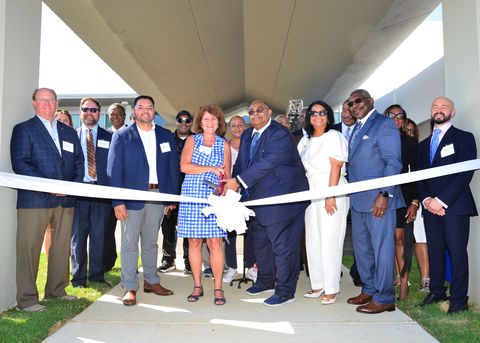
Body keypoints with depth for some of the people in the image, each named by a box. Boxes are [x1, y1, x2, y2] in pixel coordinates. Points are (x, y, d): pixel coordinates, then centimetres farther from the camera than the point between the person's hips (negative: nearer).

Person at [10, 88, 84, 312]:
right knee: (29, 248, -2)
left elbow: (79, 162, 15)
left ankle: (56, 290, 26)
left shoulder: (70, 132, 18)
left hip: (66, 200, 5)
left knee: (62, 247, 11)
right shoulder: (23, 129, 4)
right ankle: (27, 299, 8)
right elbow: (20, 163, -7)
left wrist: (75, 184, -4)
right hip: (35, 199, -5)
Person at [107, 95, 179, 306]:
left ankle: (151, 281, 25)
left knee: (151, 242, 13)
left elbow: (173, 167, 11)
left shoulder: (166, 136, 11)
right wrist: (117, 201, -12)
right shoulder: (122, 136, 2)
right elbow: (114, 169, -3)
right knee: (130, 243, 0)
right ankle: (129, 288, 10)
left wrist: (172, 197, 3)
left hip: (158, 196, 3)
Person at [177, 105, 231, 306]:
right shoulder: (192, 140, 10)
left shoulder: (224, 145, 12)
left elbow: (226, 175, 9)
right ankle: (197, 286, 16)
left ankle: (218, 288, 5)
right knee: (194, 242, 3)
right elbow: (184, 166, -4)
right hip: (191, 195, 1)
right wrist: (211, 169, -10)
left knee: (215, 243, -5)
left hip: (214, 197, 0)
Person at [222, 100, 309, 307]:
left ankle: (285, 291, 12)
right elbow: (241, 162, 12)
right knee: (260, 242, 20)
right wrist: (232, 184, -6)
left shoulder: (280, 135, -17)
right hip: (258, 198, 9)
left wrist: (238, 181, -25)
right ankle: (266, 282, 38)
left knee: (282, 245, -2)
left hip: (281, 198, -9)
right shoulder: (247, 136, 11)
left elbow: (266, 164, -26)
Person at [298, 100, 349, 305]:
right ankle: (318, 285, 17)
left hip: (331, 190, -7)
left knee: (329, 241, -6)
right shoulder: (306, 140, 17)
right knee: (312, 241, 7)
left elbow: (336, 166, -12)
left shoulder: (334, 136, -4)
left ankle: (332, 289, 3)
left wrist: (330, 195, -19)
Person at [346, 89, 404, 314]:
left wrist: (384, 194, -20)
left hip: (378, 199, -9)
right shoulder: (357, 128, 19)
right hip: (358, 200, 9)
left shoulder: (384, 124, -6)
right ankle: (369, 291, 29)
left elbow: (393, 163, -13)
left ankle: (384, 299, 8)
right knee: (361, 247, 15)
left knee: (381, 247, -2)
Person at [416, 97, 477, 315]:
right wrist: (426, 199, -3)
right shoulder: (424, 145, 20)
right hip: (430, 206, 5)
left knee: (457, 252, -4)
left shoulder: (464, 138, 2)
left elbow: (465, 173, -9)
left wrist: (441, 200, -14)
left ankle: (459, 299, 5)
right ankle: (437, 292, 19)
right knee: (434, 251, 8)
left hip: (454, 206, -5)